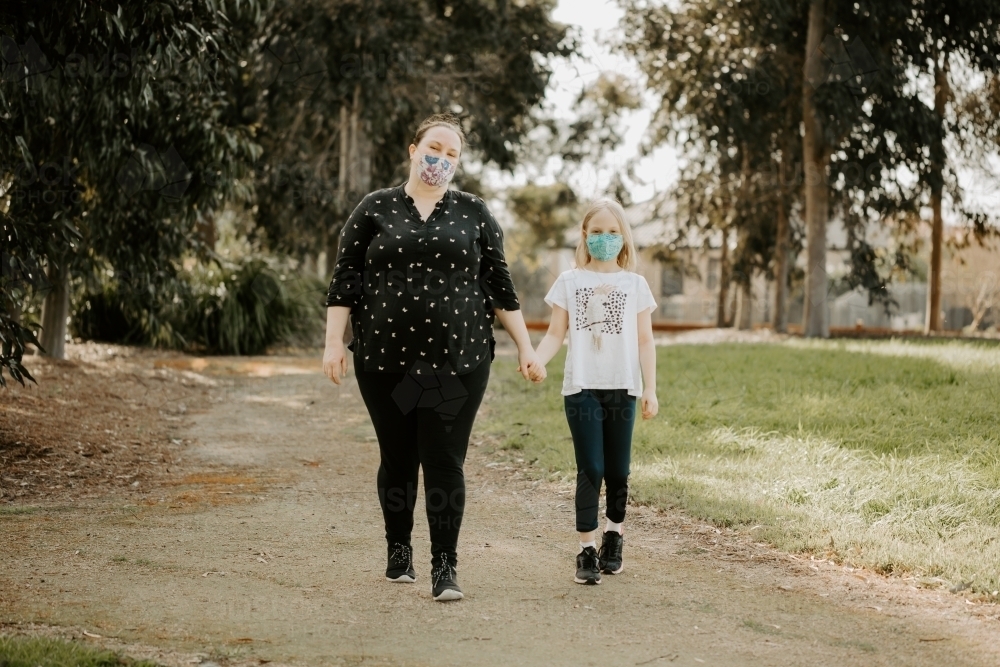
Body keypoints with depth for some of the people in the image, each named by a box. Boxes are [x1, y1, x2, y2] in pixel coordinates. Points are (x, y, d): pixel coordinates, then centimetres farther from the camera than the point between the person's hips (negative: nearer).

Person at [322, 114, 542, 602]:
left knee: (445, 462, -5)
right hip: (386, 360, 0)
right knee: (397, 460, 9)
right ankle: (398, 550, 27)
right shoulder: (375, 210, 6)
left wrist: (524, 346, 7)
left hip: (457, 360, 0)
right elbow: (344, 282, 4)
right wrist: (333, 342, -3)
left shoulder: (473, 214, 9)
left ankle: (445, 567, -3)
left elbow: (499, 286, 10)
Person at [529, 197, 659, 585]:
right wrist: (537, 360, -18)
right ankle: (587, 551, -2)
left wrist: (650, 389, 1)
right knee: (591, 469, -6)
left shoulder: (635, 284, 8)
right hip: (582, 388, -1)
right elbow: (556, 333, 2)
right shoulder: (569, 282, 5)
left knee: (618, 470, 7)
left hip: (622, 388, 1)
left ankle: (614, 535, 28)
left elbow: (644, 341, 7)